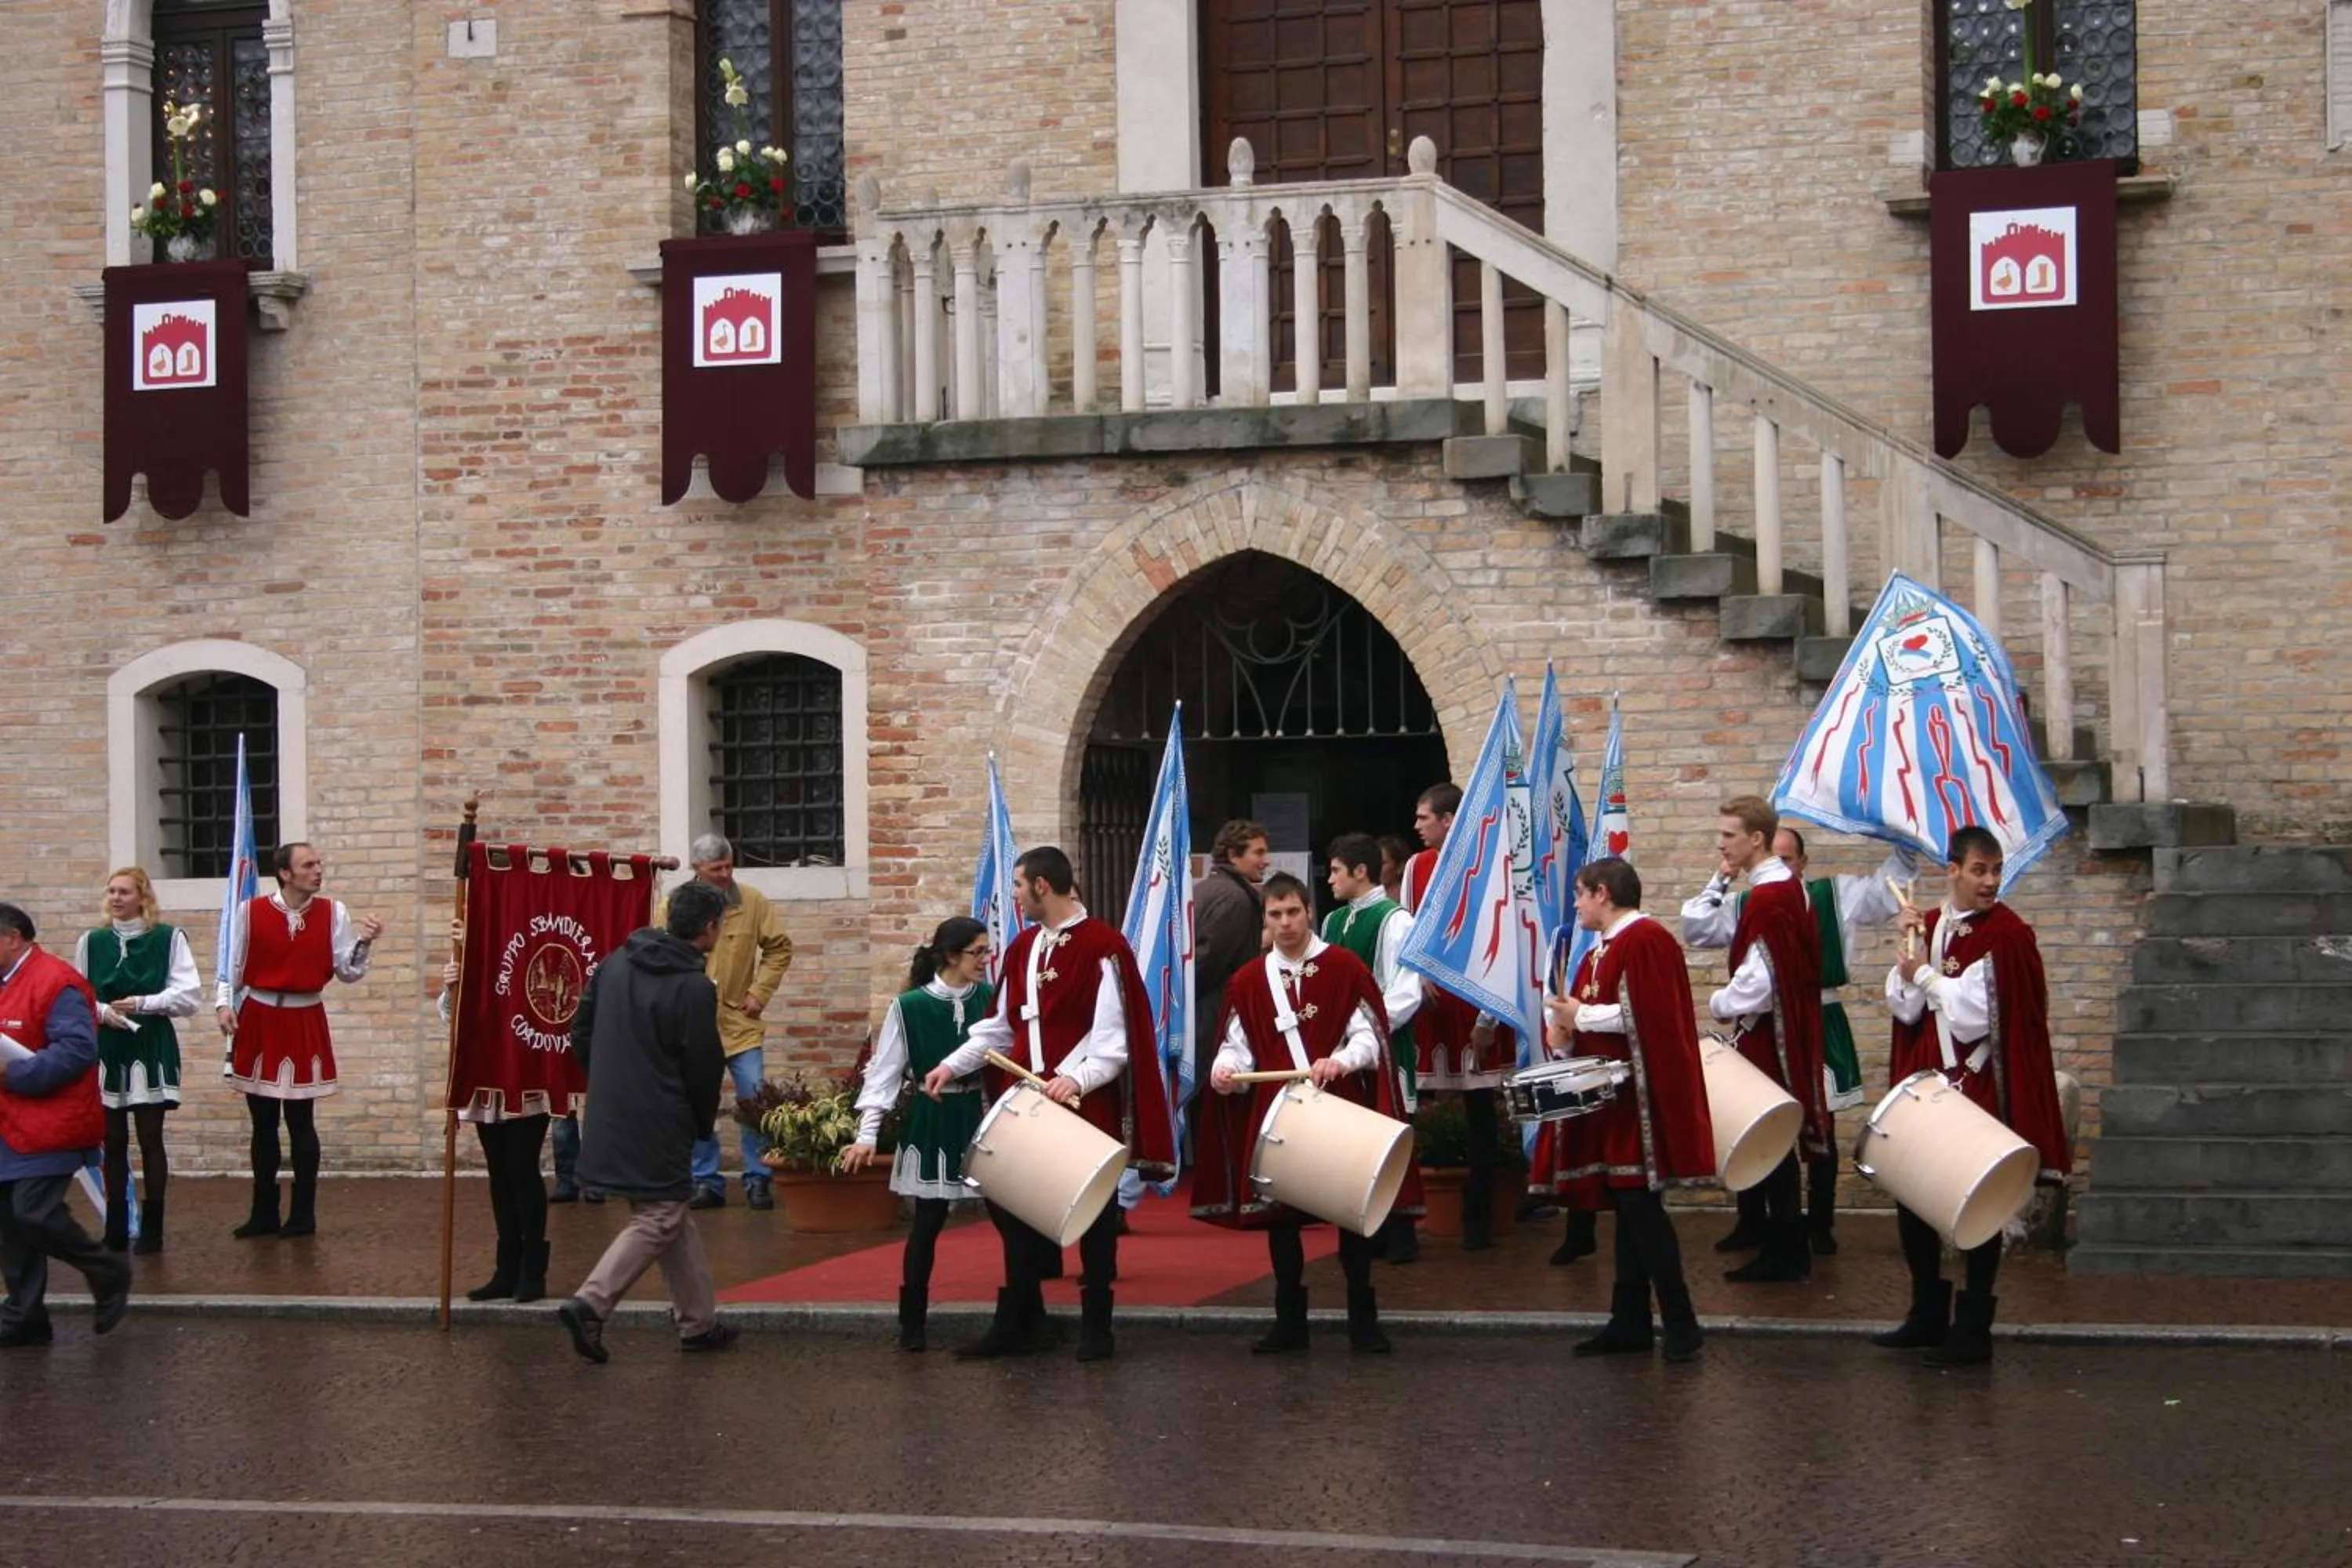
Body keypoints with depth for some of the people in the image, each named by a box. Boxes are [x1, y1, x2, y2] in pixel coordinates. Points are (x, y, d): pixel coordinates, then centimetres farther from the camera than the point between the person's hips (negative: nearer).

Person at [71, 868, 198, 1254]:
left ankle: (152, 1229, 6)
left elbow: (188, 995, -7)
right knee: (113, 1140, 6)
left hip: (152, 1047, -3)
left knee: (150, 1138, -2)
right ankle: (116, 1230, 13)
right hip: (106, 1049, 3)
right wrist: (102, 1011, -12)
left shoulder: (169, 938, -3)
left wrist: (142, 1003, -13)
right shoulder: (91, 941, 7)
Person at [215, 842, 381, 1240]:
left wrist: (362, 943, -18)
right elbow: (232, 965, 2)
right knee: (263, 1122, 9)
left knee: (300, 1121, 2)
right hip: (258, 1021, 1)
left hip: (305, 1024, -1)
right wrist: (224, 1003, -11)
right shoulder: (251, 912, -4)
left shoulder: (333, 912, -2)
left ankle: (303, 1214, 11)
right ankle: (264, 1213, 18)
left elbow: (349, 972, -1)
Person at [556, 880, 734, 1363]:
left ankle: (698, 1320, 22)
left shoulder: (615, 964, 6)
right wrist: (703, 1124, 7)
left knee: (674, 1214, 17)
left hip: (610, 1119, 8)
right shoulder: (694, 988, -16)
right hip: (658, 1129, -8)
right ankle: (589, 1304, -12)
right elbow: (703, 1069, -10)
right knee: (658, 1221, 1)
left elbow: (580, 1031, 12)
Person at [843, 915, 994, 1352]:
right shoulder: (909, 1006, -7)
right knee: (928, 1221, 3)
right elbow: (885, 1072, -5)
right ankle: (912, 1323, 15)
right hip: (931, 1122, -2)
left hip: (978, 1116, 2)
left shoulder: (989, 998, -1)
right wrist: (868, 1134, -10)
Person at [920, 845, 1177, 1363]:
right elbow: (1001, 1025, 19)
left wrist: (1075, 1079, -26)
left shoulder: (1103, 946, -11)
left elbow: (1114, 1038, -13)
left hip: (1087, 1105, -6)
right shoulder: (1023, 946, 11)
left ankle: (1096, 1325, 14)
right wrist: (953, 1065, 10)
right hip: (1024, 1100, 6)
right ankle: (1019, 1321, 16)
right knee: (1014, 1210, 6)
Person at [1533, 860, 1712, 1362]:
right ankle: (1630, 1321, 12)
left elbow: (1648, 1015, -22)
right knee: (1628, 1208, 10)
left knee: (1639, 1206, -10)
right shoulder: (1600, 952, 18)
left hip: (1639, 1098, -9)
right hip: (1606, 1099, 9)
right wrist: (1566, 1033, -1)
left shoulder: (1646, 941, -12)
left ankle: (1680, 1325, -6)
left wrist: (1580, 1015, -15)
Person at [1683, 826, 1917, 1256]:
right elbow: (1694, 930, -3)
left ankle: (1820, 1226, 20)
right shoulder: (1743, 906, 4)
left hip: (1820, 1025, -1)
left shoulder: (1834, 895, 3)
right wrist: (1719, 881, -9)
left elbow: (1888, 888, 5)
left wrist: (1907, 840, -8)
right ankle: (1751, 1224, 18)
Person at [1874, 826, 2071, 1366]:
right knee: (1913, 1200, 11)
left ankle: (1973, 1329, 10)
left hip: (1979, 1087, -6)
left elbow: (1974, 1016, -17)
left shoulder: (2006, 936, -11)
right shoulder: (1929, 925, 8)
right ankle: (1928, 1316, 26)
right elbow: (1903, 1008, 2)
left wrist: (1925, 975, -8)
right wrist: (1911, 951, -10)